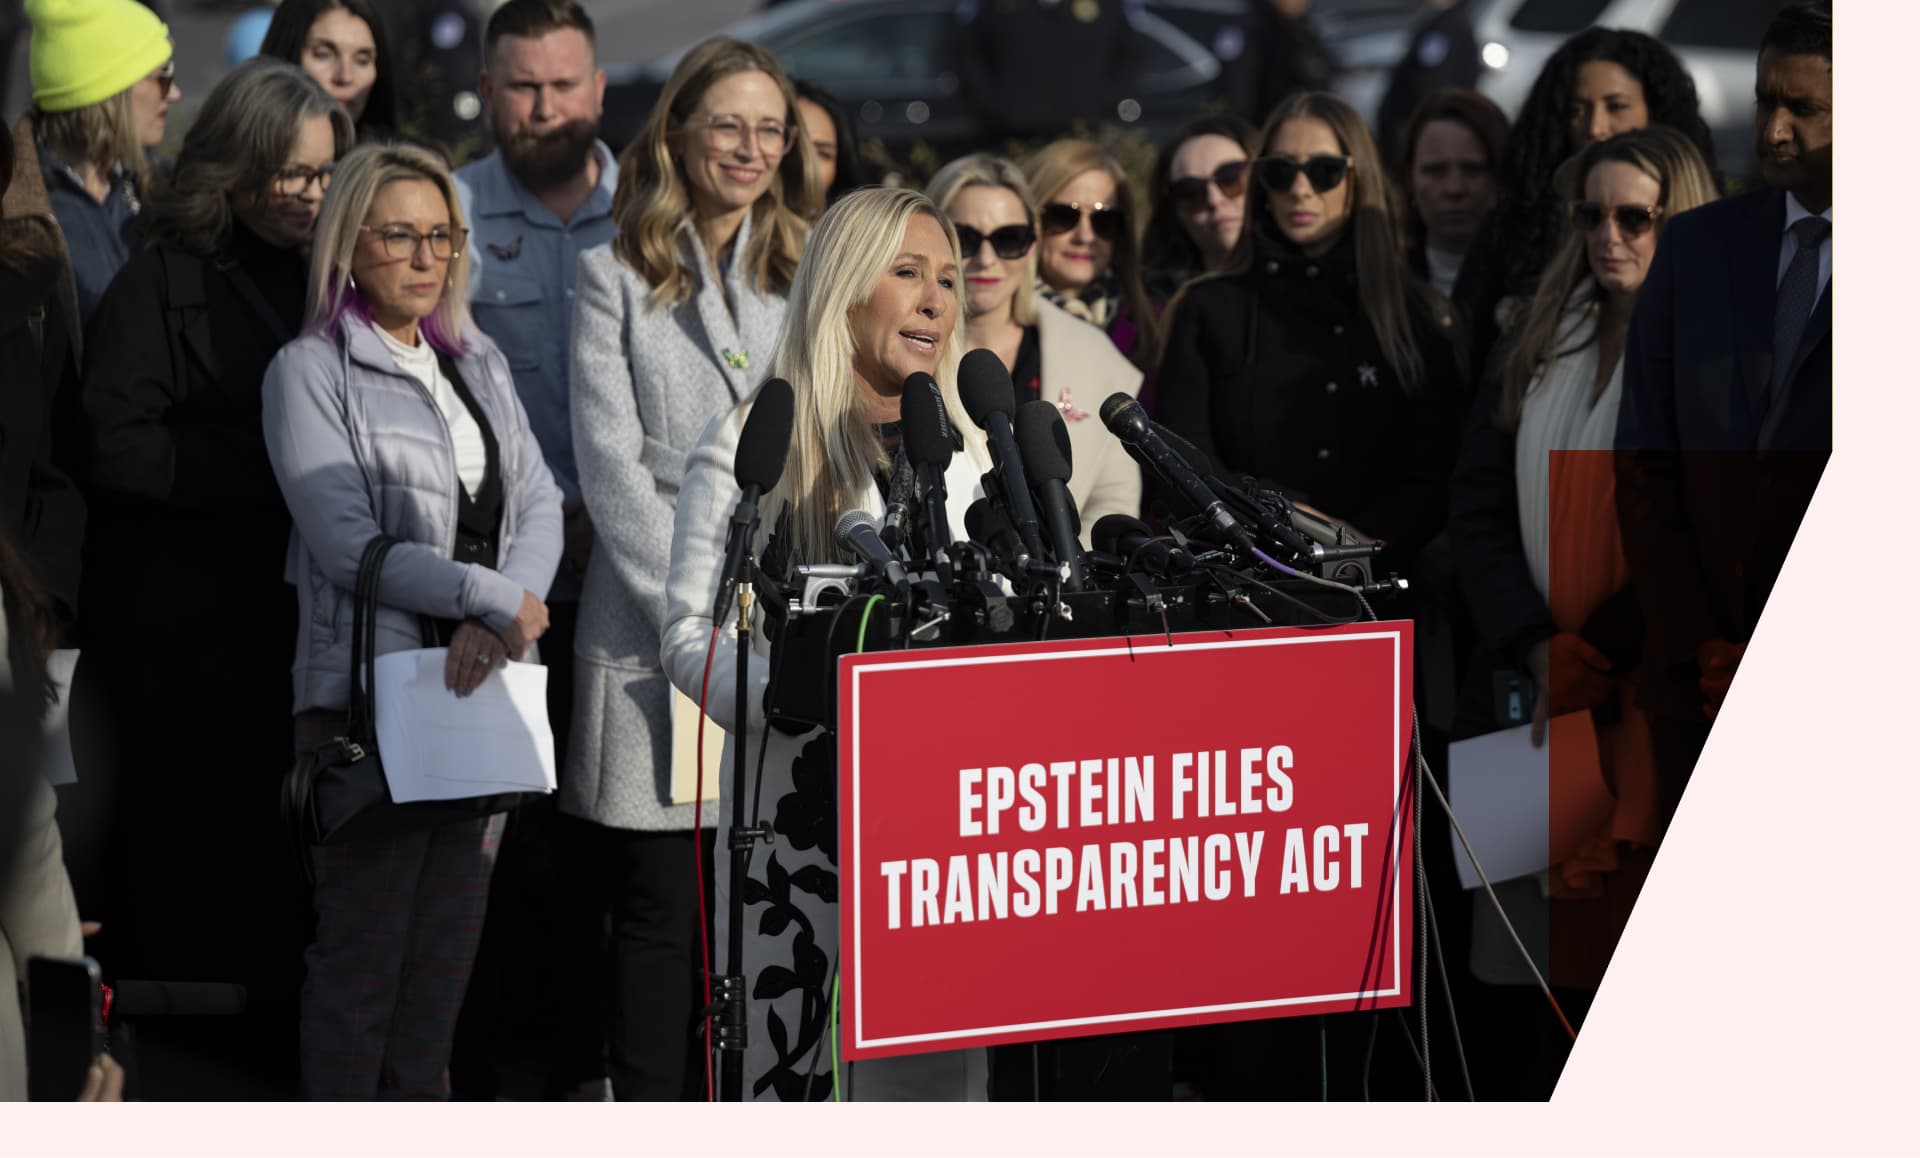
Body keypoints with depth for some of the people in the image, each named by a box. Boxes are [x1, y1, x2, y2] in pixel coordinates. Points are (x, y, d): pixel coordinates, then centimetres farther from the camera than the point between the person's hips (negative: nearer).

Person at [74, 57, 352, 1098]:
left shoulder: (329, 281, 15)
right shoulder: (168, 281, -1)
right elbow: (118, 446, -12)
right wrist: (273, 466, -14)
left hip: (314, 616, 4)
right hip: (198, 631, -4)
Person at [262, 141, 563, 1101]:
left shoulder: (479, 365, 17)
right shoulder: (310, 372, -2)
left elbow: (538, 505, 8)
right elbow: (347, 542, -12)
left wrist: (497, 623, -10)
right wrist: (495, 598, -13)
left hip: (480, 686, 6)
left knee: (449, 941, 7)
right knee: (363, 943, -6)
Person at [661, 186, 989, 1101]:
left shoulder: (966, 454, 16)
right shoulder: (752, 445, 1)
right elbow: (691, 637, -4)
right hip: (803, 806, -4)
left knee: (940, 1076, -1)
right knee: (788, 1074, -8)